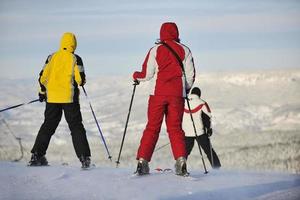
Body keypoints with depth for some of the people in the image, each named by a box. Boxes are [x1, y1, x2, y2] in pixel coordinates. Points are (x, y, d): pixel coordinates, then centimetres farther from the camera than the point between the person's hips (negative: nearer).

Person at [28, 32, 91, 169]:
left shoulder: (52, 57, 5)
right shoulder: (75, 59, -5)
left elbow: (43, 77, 4)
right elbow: (80, 79, -10)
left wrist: (42, 92, 19)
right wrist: (81, 81, 14)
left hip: (52, 97, 3)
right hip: (69, 97, -3)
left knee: (48, 126, 13)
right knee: (76, 127, 1)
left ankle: (37, 155, 9)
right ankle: (84, 158, -5)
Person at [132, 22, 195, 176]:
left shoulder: (156, 50, 0)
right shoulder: (184, 50, 6)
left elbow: (147, 74, -2)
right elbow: (190, 75, 6)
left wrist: (136, 76, 19)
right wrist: (185, 89, 23)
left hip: (158, 93, -1)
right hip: (177, 94, 1)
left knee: (152, 127, 4)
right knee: (175, 127, 6)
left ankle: (142, 161, -1)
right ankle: (181, 160, -9)